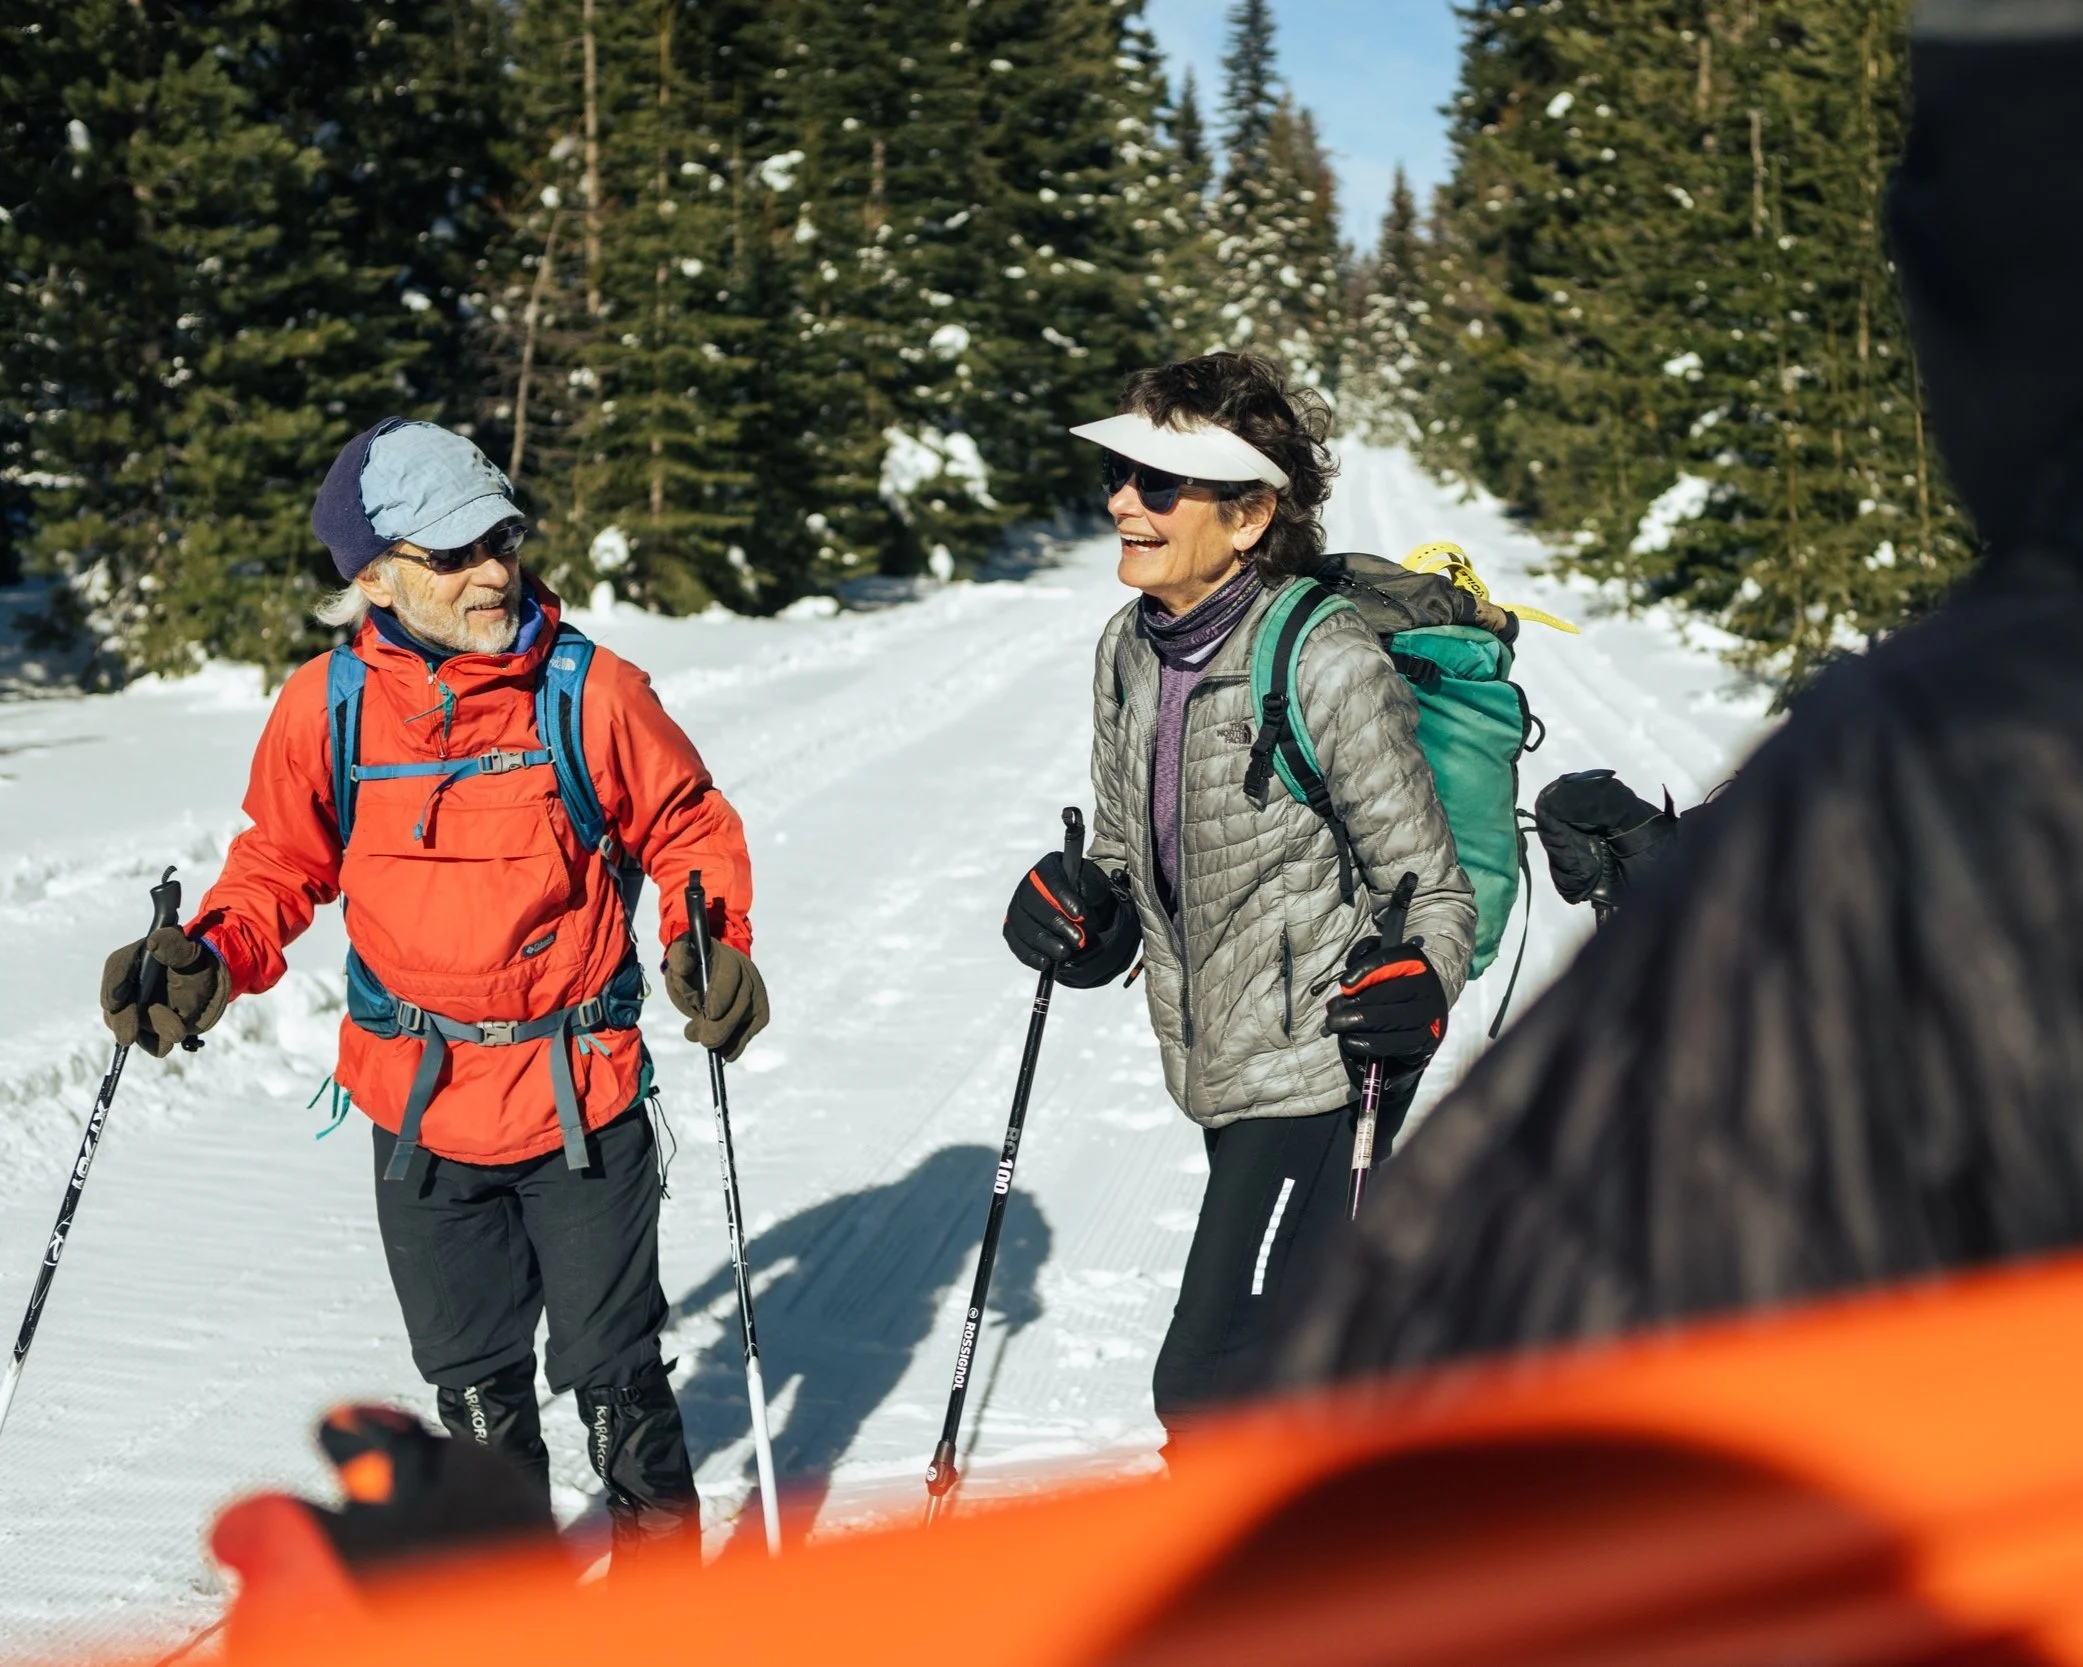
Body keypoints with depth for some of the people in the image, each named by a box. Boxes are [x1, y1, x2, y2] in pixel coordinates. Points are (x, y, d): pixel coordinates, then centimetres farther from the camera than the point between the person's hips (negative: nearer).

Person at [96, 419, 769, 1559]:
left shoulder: (588, 691, -12)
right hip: (420, 1108, 2)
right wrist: (213, 958, -11)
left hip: (583, 1094, -2)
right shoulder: (326, 705, -7)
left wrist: (713, 943, -15)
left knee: (610, 1370, 4)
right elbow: (280, 864, 7)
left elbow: (688, 827, 1)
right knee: (471, 1377, 17)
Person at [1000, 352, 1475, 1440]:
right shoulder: (1129, 652, 3)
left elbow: (1432, 886, -11)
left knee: (1206, 1388, -11)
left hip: (1324, 1070, -8)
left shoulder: (1327, 666, -19)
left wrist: (1415, 983, -29)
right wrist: (1082, 909, -5)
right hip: (1224, 1069, 8)